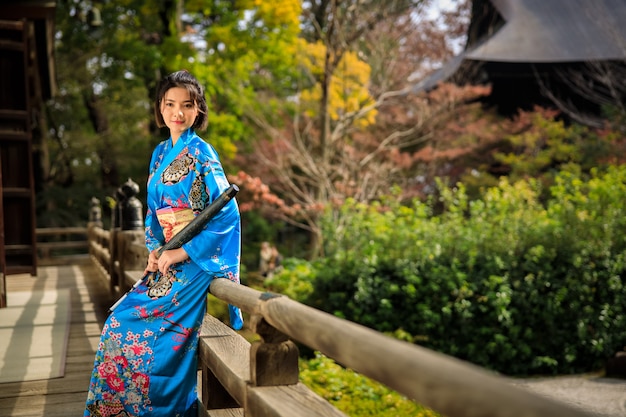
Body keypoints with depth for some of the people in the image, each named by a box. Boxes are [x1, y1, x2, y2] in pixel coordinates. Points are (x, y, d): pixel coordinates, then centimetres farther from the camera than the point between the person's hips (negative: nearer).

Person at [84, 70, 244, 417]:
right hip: (167, 258, 7)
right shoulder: (161, 153, 13)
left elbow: (227, 213, -16)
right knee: (119, 322, 3)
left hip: (193, 261, -7)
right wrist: (154, 249, 1)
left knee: (130, 326, -8)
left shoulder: (201, 153, -10)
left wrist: (182, 253, -16)